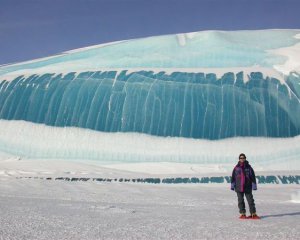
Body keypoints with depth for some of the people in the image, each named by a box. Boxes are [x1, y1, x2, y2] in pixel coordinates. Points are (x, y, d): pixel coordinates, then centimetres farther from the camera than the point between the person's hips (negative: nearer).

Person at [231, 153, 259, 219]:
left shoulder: (248, 167, 2)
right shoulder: (236, 168, 4)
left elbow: (253, 177, 4)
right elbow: (233, 177, 8)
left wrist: (254, 185, 0)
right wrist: (232, 185, 5)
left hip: (248, 187, -1)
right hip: (239, 188, 1)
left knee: (250, 200, 0)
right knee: (240, 201, 5)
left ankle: (253, 214, 8)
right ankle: (243, 214, 13)